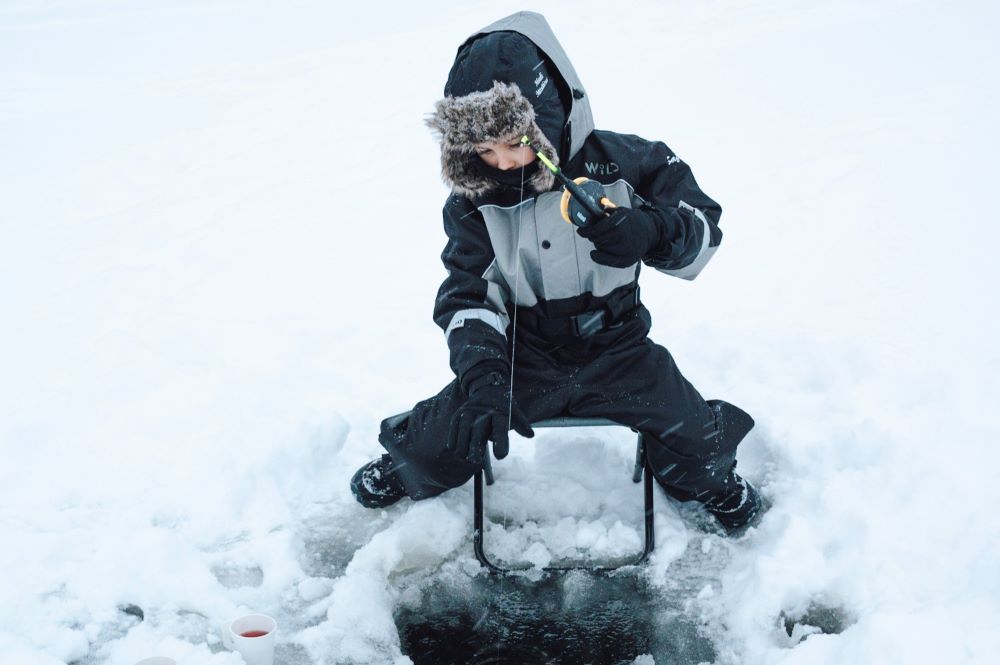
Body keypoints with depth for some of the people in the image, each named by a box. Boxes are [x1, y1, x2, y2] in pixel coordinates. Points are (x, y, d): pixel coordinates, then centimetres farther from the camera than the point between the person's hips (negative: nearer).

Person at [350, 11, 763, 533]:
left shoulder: (619, 163, -14)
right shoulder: (473, 199, -10)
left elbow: (701, 230, -9)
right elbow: (468, 296, -11)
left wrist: (652, 230, -33)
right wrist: (481, 374, -29)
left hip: (616, 351, 0)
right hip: (522, 360, 1)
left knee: (695, 445, -13)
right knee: (439, 444, -12)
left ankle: (710, 479, 27)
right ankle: (408, 462, 28)